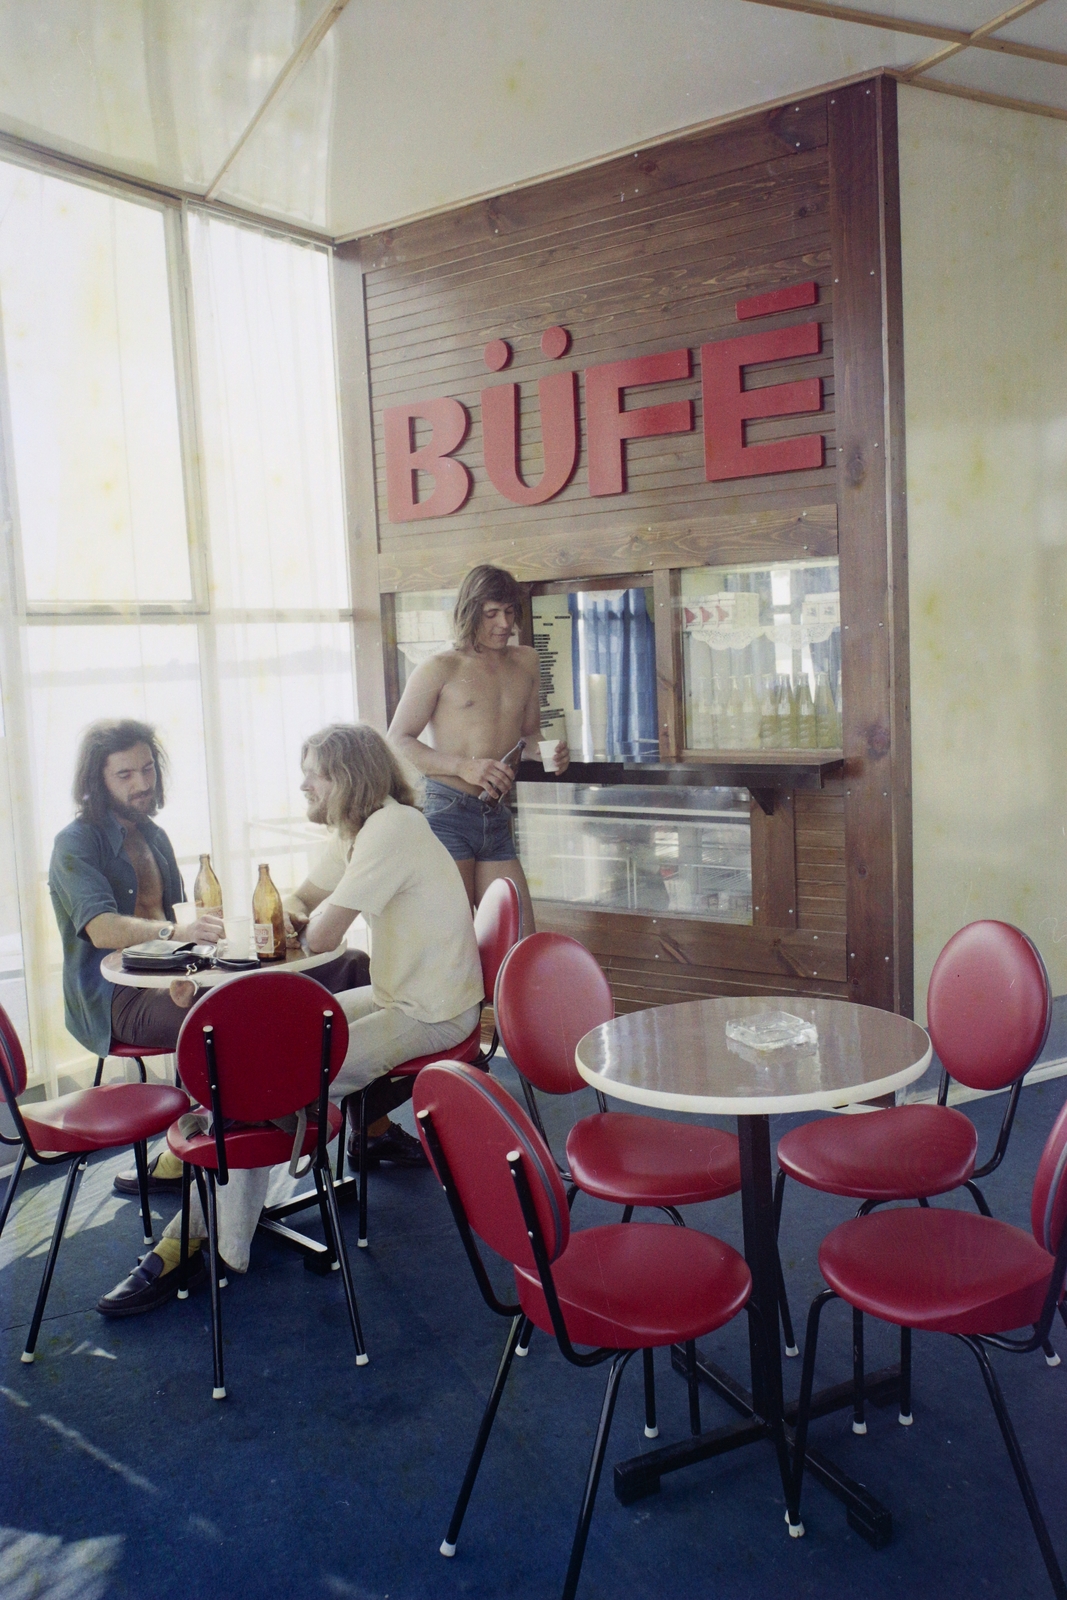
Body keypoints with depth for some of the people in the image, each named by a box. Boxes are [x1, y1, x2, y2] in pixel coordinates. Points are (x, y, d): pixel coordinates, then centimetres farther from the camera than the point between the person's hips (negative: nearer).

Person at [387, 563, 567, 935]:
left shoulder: (525, 662, 16)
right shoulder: (441, 669, 0)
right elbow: (397, 742, -5)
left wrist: (551, 752, 4)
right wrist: (464, 766, -17)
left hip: (497, 820, 6)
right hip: (446, 813, -5)